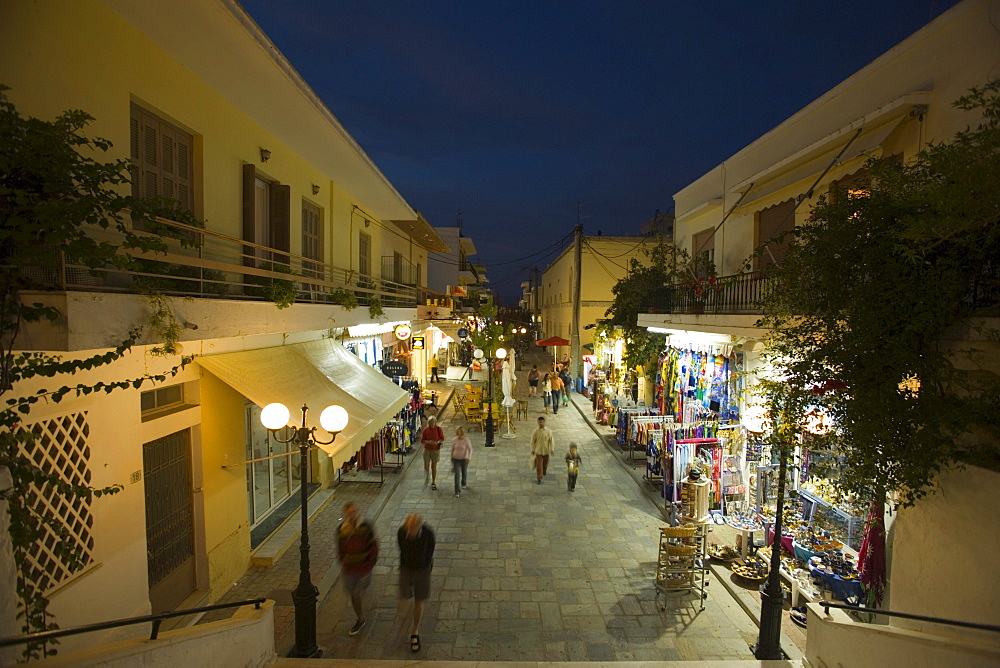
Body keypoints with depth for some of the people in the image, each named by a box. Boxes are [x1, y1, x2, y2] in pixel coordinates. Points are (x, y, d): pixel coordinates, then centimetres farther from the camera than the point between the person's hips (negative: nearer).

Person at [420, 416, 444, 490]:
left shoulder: (439, 429, -11)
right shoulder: (425, 430, -9)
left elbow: (442, 439, -2)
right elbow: (422, 441, -6)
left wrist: (438, 442, -23)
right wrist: (429, 442, -24)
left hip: (436, 450, -1)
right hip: (427, 449, 1)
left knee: (434, 466, 8)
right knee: (426, 466, 1)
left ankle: (433, 483, 23)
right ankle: (427, 476, 35)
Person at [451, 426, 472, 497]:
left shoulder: (466, 440, -14)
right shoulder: (454, 440, -6)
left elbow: (470, 449, -12)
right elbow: (452, 449, 8)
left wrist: (469, 457, -25)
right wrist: (451, 457, 16)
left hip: (464, 459, 0)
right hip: (456, 459, 0)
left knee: (464, 473, 18)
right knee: (457, 475, -10)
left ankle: (463, 483, 52)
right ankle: (457, 492, -8)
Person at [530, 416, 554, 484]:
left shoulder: (548, 431, -10)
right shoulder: (536, 431, -11)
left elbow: (551, 440, -4)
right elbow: (533, 441, -2)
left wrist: (552, 449, -8)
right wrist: (532, 450, 0)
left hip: (546, 450, 2)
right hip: (538, 451, -1)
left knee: (545, 463, 19)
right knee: (539, 465, -3)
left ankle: (544, 472, 49)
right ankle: (539, 478, 7)